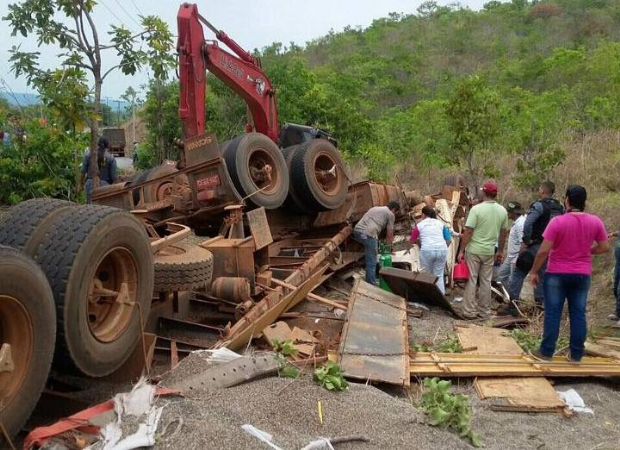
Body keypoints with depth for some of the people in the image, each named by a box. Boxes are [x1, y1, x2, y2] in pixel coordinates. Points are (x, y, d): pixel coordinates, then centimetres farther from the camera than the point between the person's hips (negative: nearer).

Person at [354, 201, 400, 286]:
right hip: (368, 234, -8)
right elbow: (390, 234, 12)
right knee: (371, 261, 0)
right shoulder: (390, 214, 11)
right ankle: (371, 284, 2)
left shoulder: (375, 208, 33)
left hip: (357, 230, 8)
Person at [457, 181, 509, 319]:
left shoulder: (477, 209, -14)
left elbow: (468, 232, -16)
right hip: (490, 251, 4)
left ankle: (470, 311, 6)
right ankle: (484, 311, 19)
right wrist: (500, 251, 20)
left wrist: (461, 250, -9)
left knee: (471, 280, 3)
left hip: (474, 250, -4)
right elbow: (504, 233, 10)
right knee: (486, 281, 12)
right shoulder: (502, 211, 2)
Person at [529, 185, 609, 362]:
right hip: (583, 275, 3)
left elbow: (544, 251, -16)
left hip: (557, 274, -3)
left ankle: (547, 351, 9)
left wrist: (534, 271, -6)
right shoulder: (595, 222, -4)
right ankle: (576, 354, 14)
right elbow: (604, 247, 4)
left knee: (553, 313, 4)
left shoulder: (557, 221, -15)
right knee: (578, 314, 10)